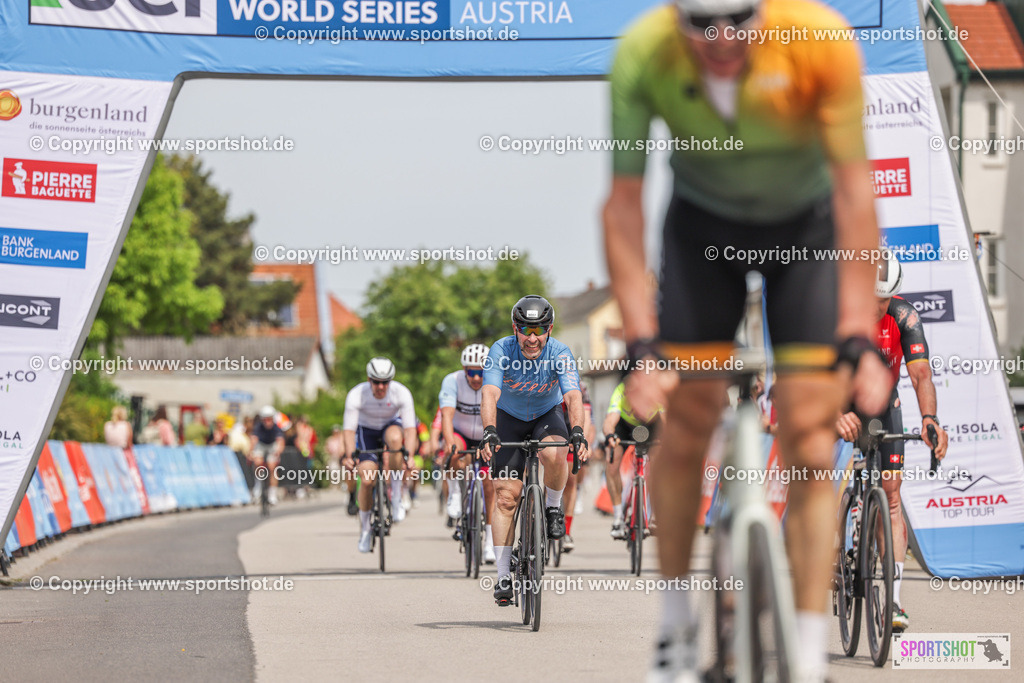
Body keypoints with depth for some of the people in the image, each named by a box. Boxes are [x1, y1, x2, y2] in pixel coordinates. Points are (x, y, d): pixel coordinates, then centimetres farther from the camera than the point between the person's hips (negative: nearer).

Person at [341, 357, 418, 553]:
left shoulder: (402, 393, -28)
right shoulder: (356, 395, -29)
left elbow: (410, 428, -30)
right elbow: (349, 430, -29)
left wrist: (408, 454, -46)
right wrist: (349, 455, -46)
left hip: (390, 425, 0)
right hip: (367, 430, 0)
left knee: (395, 437, -38)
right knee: (366, 479, -17)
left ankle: (396, 497, -25)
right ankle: (365, 528, 6)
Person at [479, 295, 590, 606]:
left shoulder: (560, 354, -26)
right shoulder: (501, 351, -27)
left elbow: (573, 396, -37)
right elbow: (490, 394, -39)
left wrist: (577, 433, -55)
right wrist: (489, 432, -55)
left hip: (547, 415, 0)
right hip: (509, 418, 0)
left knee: (554, 455, -35)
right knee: (505, 496, -10)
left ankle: (553, 507, -3)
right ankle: (504, 575, -5)